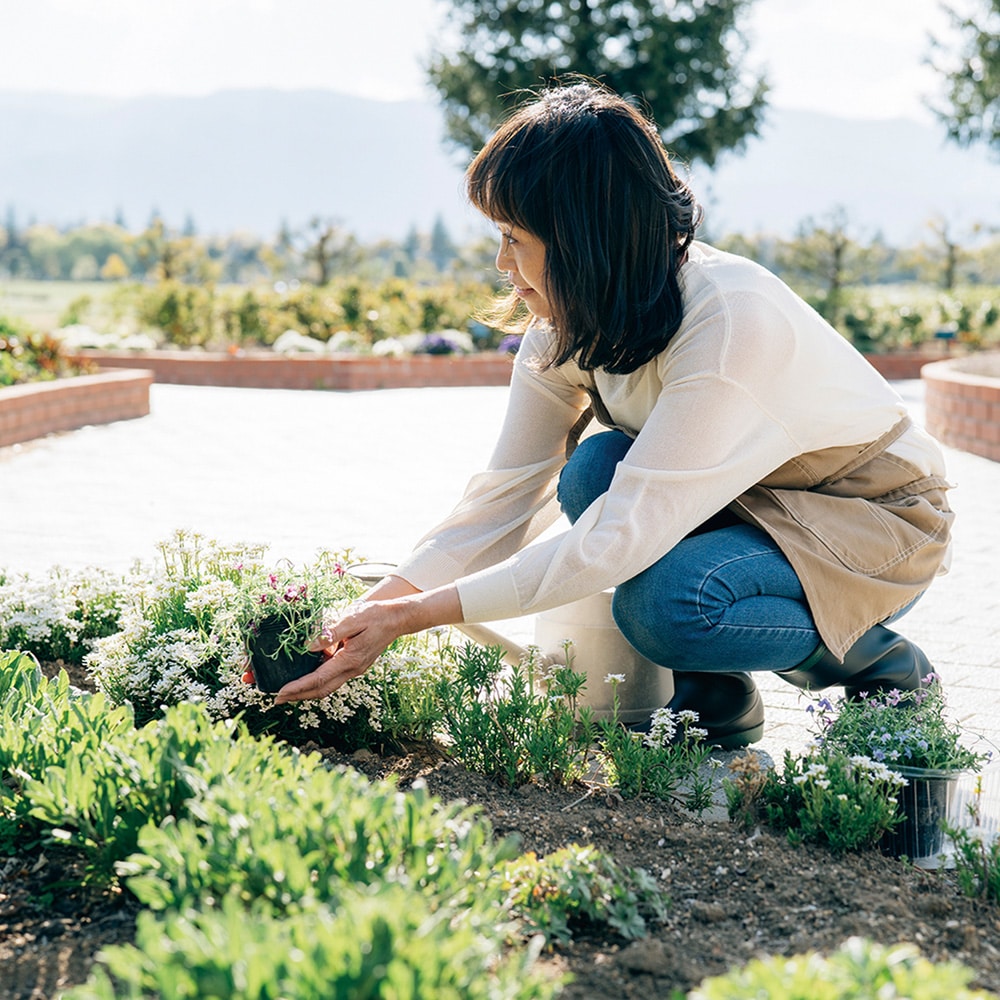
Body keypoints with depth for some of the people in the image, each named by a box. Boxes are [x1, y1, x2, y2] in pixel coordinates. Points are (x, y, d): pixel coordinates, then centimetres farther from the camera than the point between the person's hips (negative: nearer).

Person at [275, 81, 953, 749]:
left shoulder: (732, 323, -34)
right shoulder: (572, 319, -11)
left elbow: (617, 540, -36)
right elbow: (505, 499, -9)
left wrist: (414, 615, -35)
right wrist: (375, 610, -22)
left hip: (882, 520, -7)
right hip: (743, 500, 7)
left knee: (664, 602, -32)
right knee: (593, 470, -22)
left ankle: (880, 662, -5)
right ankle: (710, 696, -3)